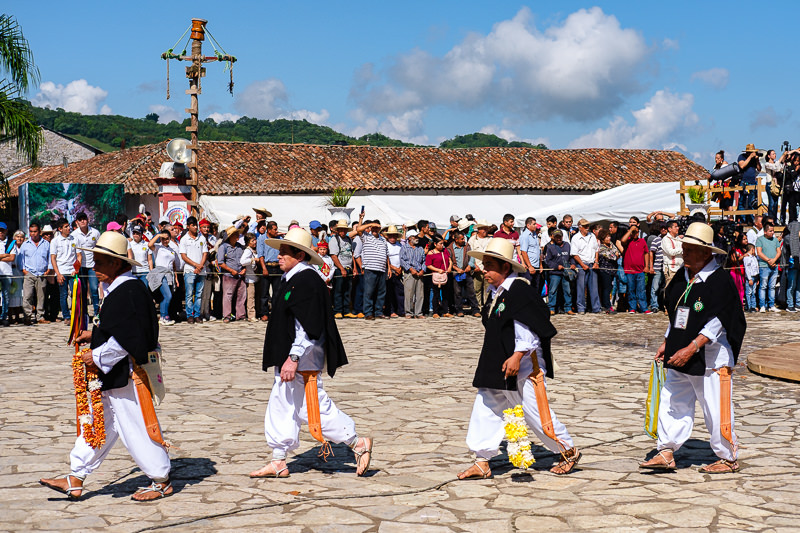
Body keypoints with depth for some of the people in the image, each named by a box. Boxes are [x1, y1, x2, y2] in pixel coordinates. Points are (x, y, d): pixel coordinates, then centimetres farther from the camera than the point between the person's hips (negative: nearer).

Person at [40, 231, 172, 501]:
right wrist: (95, 335, 11)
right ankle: (75, 480, 21)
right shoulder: (116, 289, 11)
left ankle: (162, 482, 13)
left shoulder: (130, 291, -21)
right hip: (113, 375, 11)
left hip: (128, 375, -11)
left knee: (136, 427, -1)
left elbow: (128, 338, -25)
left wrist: (98, 356, -16)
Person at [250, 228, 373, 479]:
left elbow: (308, 326, -24)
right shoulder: (291, 280, 13)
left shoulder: (307, 281, -18)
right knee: (280, 408, 12)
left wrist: (294, 357, -26)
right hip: (288, 360, 10)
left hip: (303, 363, -10)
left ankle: (358, 443, 9)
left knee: (315, 408, -4)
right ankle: (278, 463, 19)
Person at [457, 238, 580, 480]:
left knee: (535, 412, 1)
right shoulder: (496, 292, 11)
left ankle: (569, 452, 20)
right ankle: (482, 463, 11)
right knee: (485, 409, 5)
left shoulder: (520, 290, -17)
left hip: (522, 366, -9)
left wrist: (517, 356, -29)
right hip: (495, 365, 9)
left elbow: (529, 329, -22)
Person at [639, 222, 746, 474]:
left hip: (710, 359, -7)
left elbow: (716, 324, -19)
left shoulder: (720, 281, -15)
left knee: (716, 410, 1)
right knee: (672, 403, 6)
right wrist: (666, 343, 13)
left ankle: (728, 459, 16)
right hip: (679, 358, 7)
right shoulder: (682, 276, 9)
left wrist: (690, 349, -25)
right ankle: (666, 453, 13)